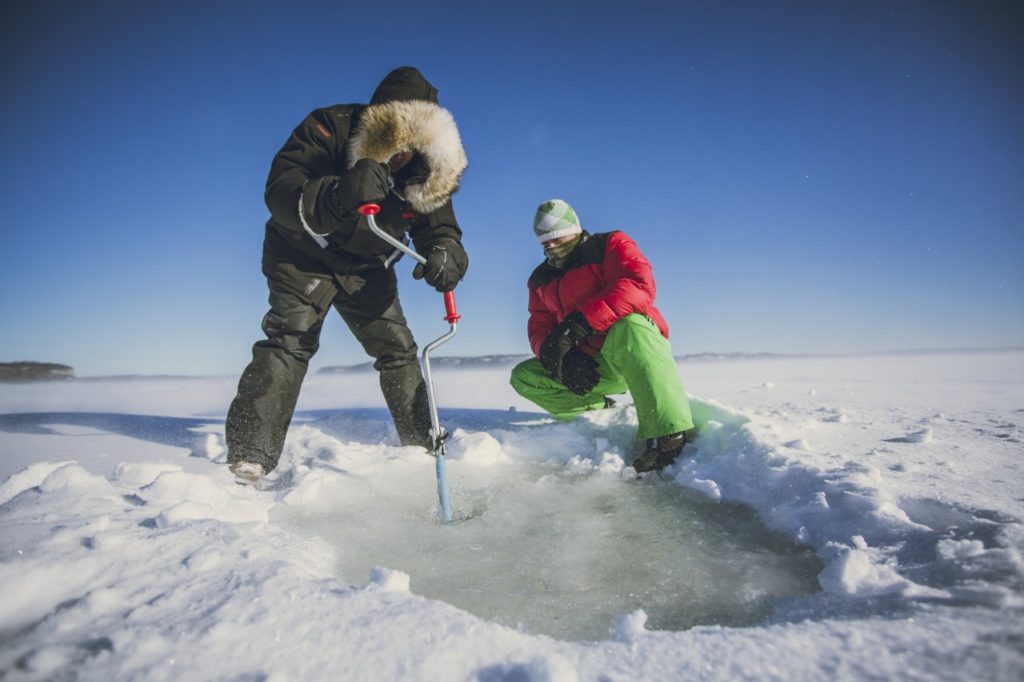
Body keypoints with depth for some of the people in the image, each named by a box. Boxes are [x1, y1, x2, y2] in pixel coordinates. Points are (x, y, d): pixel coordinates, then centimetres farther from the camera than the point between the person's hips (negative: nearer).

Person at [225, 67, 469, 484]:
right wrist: (340, 193, -58)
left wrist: (444, 255, -41)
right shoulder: (329, 128, -27)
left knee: (398, 350, 1)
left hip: (367, 268, 4)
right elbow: (279, 192, -36)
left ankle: (424, 448, 14)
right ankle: (247, 461, -17)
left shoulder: (428, 168, -16)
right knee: (291, 339, -20)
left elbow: (440, 228, -14)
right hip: (304, 254, -3)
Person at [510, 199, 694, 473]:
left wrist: (578, 323, -32)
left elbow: (640, 286, -23)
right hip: (592, 366, 6)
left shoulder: (610, 245, -3)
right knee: (523, 376, -5)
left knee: (627, 325, -40)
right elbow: (539, 329, 4)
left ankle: (668, 435, -42)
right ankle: (601, 412, -4)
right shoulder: (540, 280, 15)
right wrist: (562, 358, -20)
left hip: (638, 349, -6)